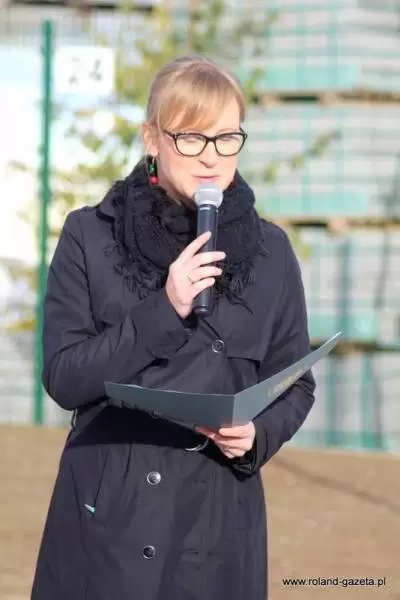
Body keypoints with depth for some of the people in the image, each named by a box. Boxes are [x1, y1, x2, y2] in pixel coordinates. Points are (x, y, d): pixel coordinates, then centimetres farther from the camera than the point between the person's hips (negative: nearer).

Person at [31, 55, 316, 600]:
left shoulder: (269, 251, 3)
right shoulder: (90, 237, -3)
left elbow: (296, 385, 9)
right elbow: (63, 378, -7)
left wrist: (258, 434, -12)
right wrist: (163, 309, -18)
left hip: (219, 517, 2)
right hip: (107, 512, -1)